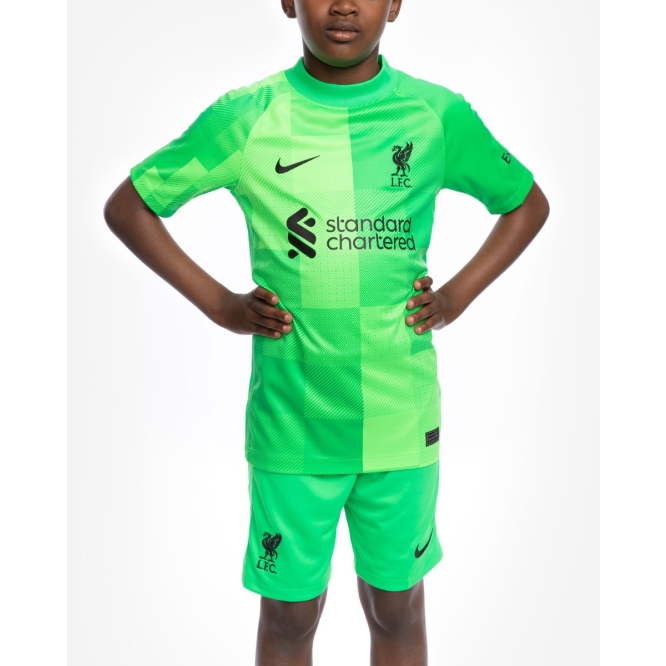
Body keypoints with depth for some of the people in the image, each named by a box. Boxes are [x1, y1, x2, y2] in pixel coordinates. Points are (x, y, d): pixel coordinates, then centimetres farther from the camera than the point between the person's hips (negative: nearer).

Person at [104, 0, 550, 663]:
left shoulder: (439, 114, -1)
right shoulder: (246, 116, -5)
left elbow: (527, 203, 14)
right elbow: (125, 207, 4)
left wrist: (456, 296, 1)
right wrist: (218, 303, -4)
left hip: (402, 418, 1)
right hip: (290, 423, -1)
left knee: (397, 606, 17)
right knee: (288, 611, 13)